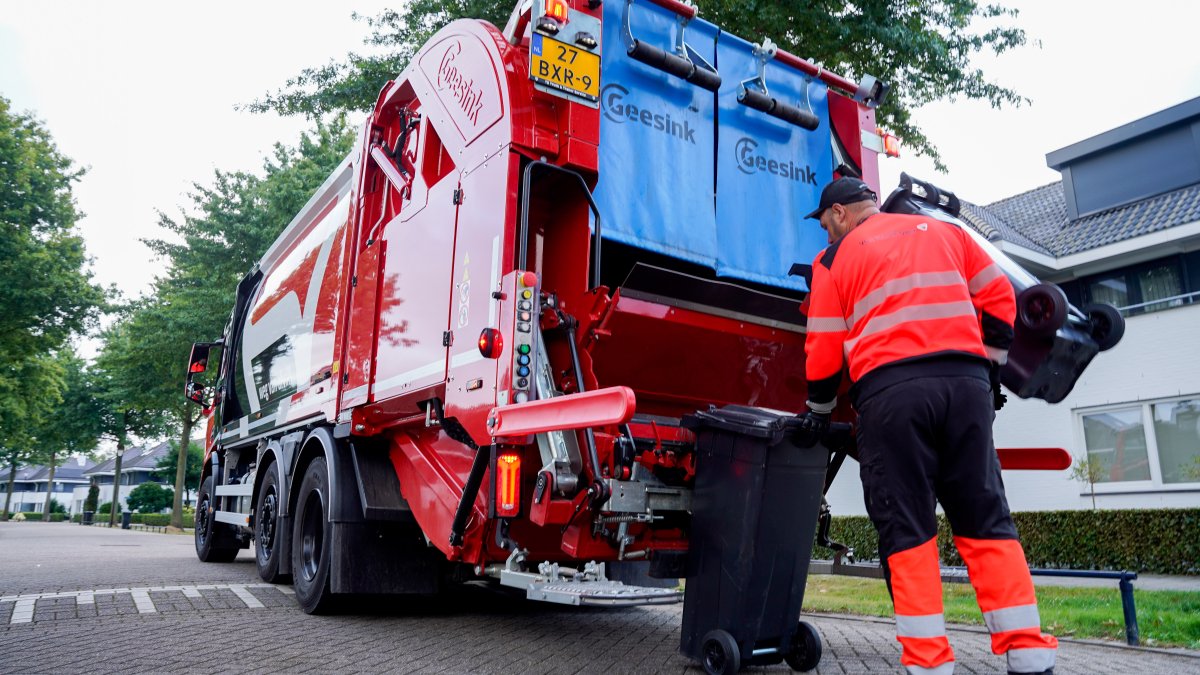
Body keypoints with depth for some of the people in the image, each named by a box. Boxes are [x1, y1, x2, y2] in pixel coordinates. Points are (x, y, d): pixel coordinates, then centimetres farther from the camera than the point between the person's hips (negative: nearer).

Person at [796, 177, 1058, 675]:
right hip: (966, 382, 4)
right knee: (985, 520, 8)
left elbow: (825, 346, 7)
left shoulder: (836, 257, 11)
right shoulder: (943, 230, 22)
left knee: (906, 528, 1)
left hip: (890, 390, -3)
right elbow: (999, 298, 18)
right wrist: (988, 369, 22)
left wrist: (818, 413, 20)